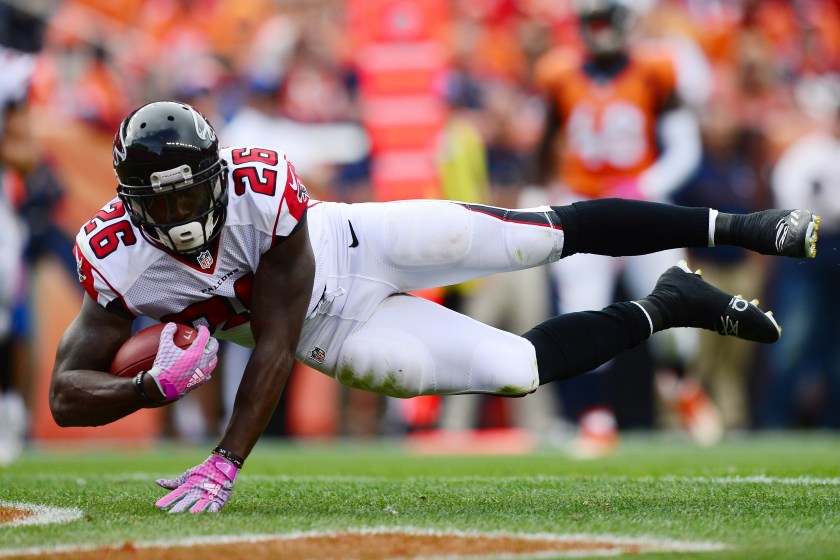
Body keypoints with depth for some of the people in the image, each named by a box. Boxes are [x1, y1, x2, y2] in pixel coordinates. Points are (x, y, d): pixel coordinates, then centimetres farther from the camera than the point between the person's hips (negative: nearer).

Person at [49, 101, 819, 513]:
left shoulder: (262, 187, -35)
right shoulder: (118, 259, -28)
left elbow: (276, 340, -31)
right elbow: (68, 394, -25)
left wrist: (226, 463, -36)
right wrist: (155, 387, -47)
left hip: (361, 243, -1)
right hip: (338, 336, 1)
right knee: (519, 368, -6)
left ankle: (733, 225, 14)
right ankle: (662, 309, 19)